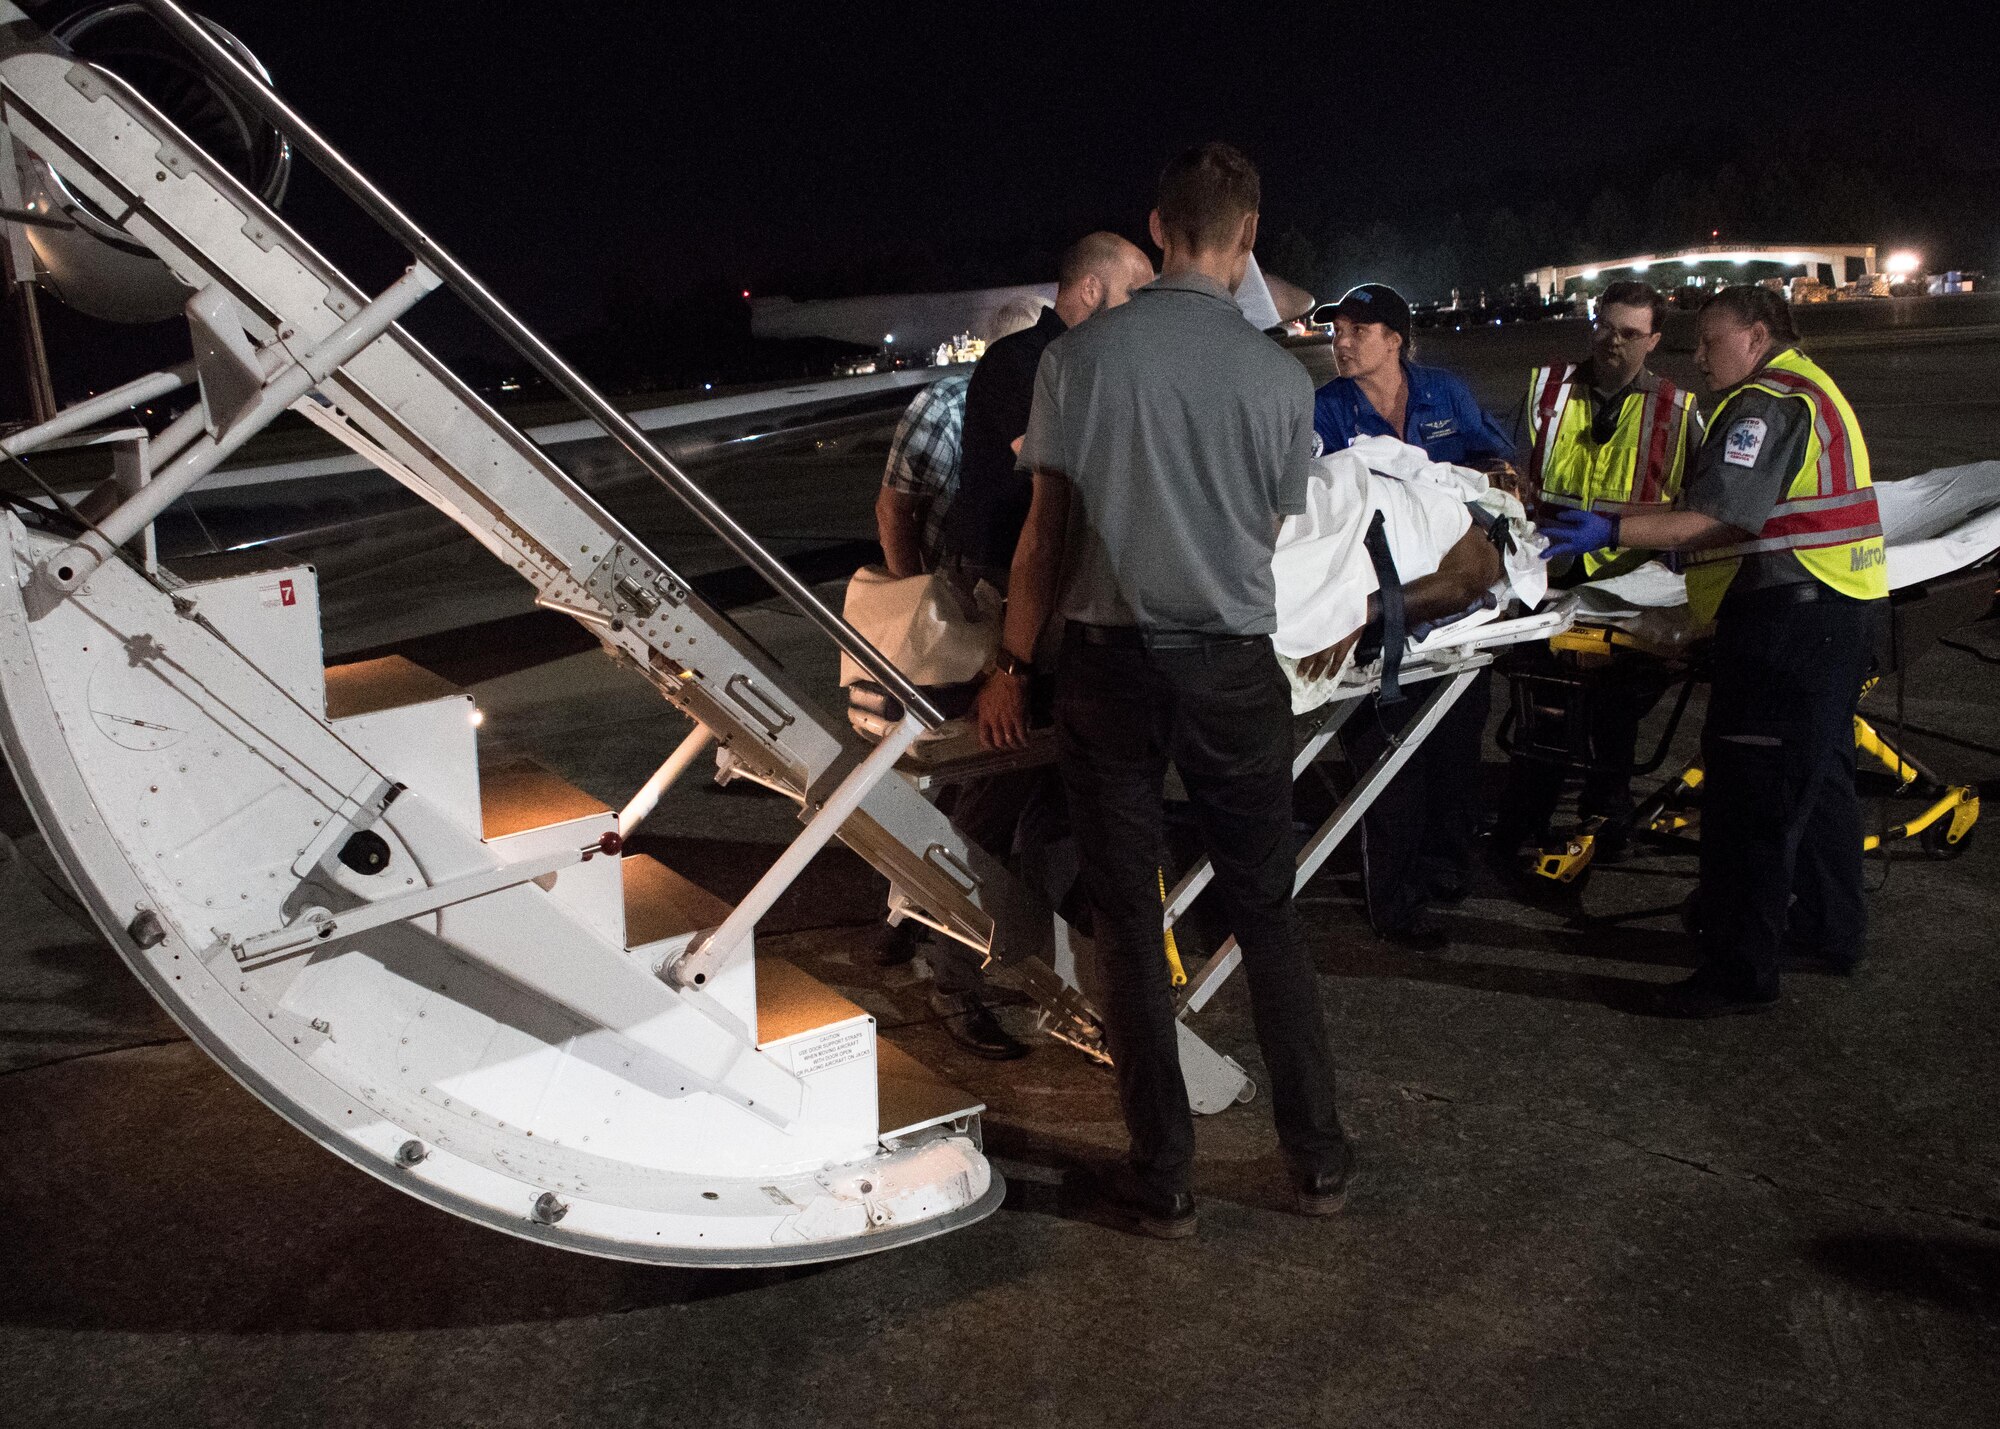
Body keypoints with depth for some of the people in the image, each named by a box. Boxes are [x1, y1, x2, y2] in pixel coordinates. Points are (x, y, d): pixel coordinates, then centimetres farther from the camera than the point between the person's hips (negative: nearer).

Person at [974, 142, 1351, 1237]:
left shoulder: (1078, 357, -6)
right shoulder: (1279, 376, -3)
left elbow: (1047, 529, -4)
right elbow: (1272, 530, 8)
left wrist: (1011, 665, 5)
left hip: (1108, 662, -1)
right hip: (1233, 667, 1)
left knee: (1128, 920, 8)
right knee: (1265, 912, 14)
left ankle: (1162, 1177, 15)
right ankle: (1317, 1157, 22)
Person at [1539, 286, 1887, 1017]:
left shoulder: (1767, 403, -13)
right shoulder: (1809, 390, 20)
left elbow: (1721, 517, -23)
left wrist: (1613, 531, -26)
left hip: (1789, 617, -11)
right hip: (1840, 608, 11)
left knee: (1750, 792, -8)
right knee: (1817, 774, 21)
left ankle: (1741, 969, -4)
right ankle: (1831, 929, 34)